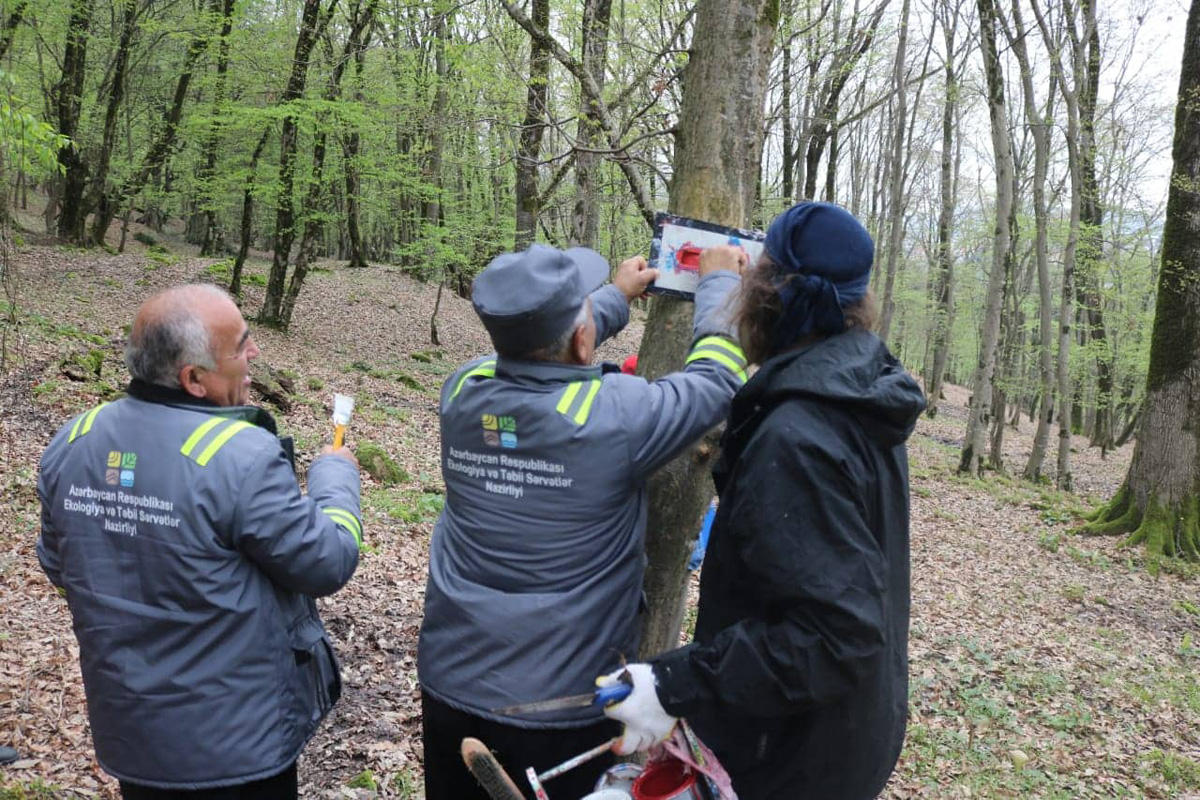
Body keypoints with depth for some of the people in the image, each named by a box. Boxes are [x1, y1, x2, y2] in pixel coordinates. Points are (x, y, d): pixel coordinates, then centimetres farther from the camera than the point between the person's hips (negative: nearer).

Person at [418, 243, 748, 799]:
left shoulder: (463, 389, -9)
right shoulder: (614, 412, -23)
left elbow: (538, 345, 13)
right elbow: (718, 376, -6)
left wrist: (618, 295, 25)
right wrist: (718, 281, 11)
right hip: (560, 704, -4)